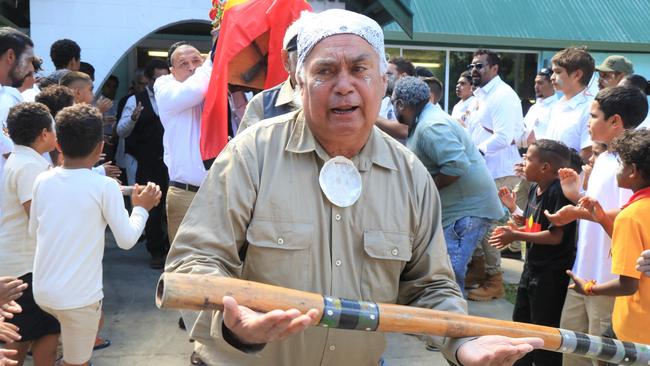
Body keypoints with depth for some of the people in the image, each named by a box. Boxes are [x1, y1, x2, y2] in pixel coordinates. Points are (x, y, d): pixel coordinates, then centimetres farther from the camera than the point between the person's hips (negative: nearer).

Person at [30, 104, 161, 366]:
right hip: (78, 296, -4)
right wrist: (142, 208, 7)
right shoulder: (105, 186, -14)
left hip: (41, 291, 5)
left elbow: (33, 231, 13)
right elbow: (127, 240, -9)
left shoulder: (43, 180, 0)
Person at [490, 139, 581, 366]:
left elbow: (555, 236, -26)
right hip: (532, 267, 9)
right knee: (520, 321, 22)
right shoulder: (534, 188, 5)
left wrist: (516, 236, -24)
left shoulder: (558, 192, -22)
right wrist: (513, 207, 2)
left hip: (551, 273, -9)